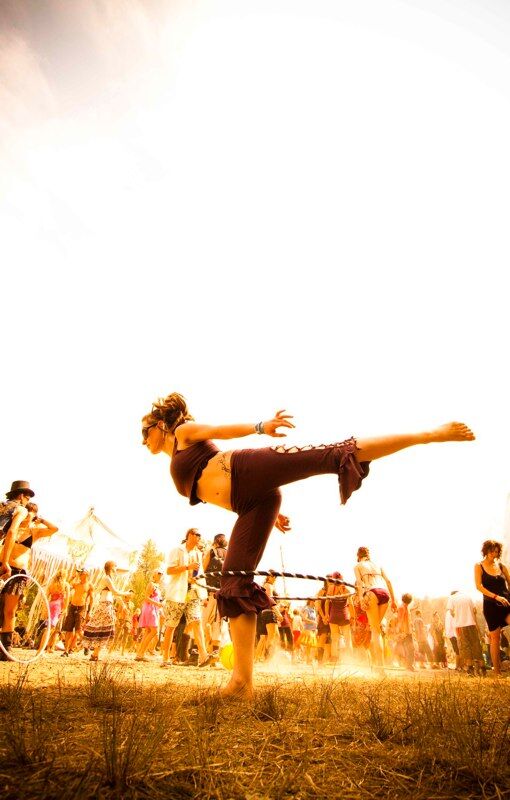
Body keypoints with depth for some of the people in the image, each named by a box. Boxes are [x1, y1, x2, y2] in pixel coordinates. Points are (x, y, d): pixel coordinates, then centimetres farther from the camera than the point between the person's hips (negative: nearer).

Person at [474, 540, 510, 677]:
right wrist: (496, 596, -19)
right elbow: (479, 586, -8)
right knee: (495, 638, 3)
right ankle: (497, 671, 13)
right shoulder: (479, 566, 0)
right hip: (491, 605, -2)